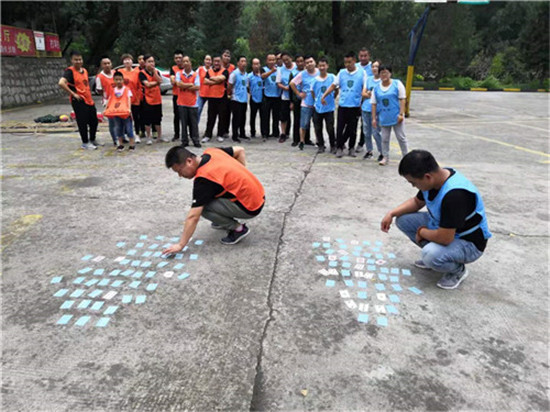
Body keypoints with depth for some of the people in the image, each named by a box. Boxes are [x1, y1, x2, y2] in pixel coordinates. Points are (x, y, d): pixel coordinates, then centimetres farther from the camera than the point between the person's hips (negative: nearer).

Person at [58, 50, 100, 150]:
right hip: (79, 101, -8)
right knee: (82, 122, -3)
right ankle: (85, 143, 8)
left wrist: (90, 96, 16)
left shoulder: (84, 70, 13)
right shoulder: (70, 71, -11)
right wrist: (73, 94, -22)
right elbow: (61, 83, -26)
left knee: (94, 121, 14)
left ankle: (92, 140, 31)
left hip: (89, 100, 8)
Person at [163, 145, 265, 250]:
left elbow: (193, 217, -22)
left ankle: (238, 229, -2)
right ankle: (226, 221, 24)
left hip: (251, 206, -9)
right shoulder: (211, 152, 0)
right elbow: (240, 150, 14)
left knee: (203, 207, -14)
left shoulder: (203, 179, -22)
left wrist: (180, 245, -16)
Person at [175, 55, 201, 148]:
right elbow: (178, 84, -10)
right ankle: (184, 141, 12)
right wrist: (190, 85, -8)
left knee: (194, 123, 3)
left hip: (193, 103, -1)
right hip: (182, 103, 1)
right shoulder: (179, 73, 5)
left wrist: (184, 86, -9)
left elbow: (197, 87, -9)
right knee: (184, 122, 5)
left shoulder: (195, 74, 3)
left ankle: (195, 140, 11)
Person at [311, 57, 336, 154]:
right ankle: (320, 146, 20)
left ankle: (333, 146, 14)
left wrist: (332, 97, 3)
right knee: (318, 128, 7)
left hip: (329, 107, -3)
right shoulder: (315, 79, 2)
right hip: (318, 108, 3)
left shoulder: (332, 77, -5)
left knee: (330, 129, -2)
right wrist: (316, 99, 8)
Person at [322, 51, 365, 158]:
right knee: (340, 127, 0)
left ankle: (351, 147, 21)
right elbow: (333, 85, 8)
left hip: (355, 106, -1)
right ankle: (339, 147, 12)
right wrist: (324, 96, -1)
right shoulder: (341, 72, 6)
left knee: (352, 128, 7)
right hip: (342, 105, 1)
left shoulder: (361, 73, 1)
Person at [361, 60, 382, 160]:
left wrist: (370, 94, -8)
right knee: (366, 132, 11)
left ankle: (381, 152, 6)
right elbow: (363, 93, 6)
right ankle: (369, 151, 25)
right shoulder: (368, 79, 12)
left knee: (375, 132, -8)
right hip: (365, 108, 5)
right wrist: (371, 94, -10)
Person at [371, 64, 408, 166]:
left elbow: (402, 99, -5)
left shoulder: (397, 84, -2)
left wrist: (401, 114, -12)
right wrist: (374, 118, 2)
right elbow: (374, 104, 6)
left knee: (401, 137, 4)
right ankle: (385, 157, 19)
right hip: (383, 118, 3)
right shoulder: (377, 88, 5)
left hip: (396, 116, -2)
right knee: (384, 138, 8)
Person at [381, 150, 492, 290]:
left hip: (468, 242, -8)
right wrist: (392, 213, -6)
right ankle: (432, 253, 10)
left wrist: (421, 232, -15)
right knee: (403, 219, -4)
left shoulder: (455, 195, -38)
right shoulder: (434, 178, -11)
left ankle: (458, 269, -2)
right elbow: (417, 201, 9)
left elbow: (444, 238, -36)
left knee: (431, 255, -36)